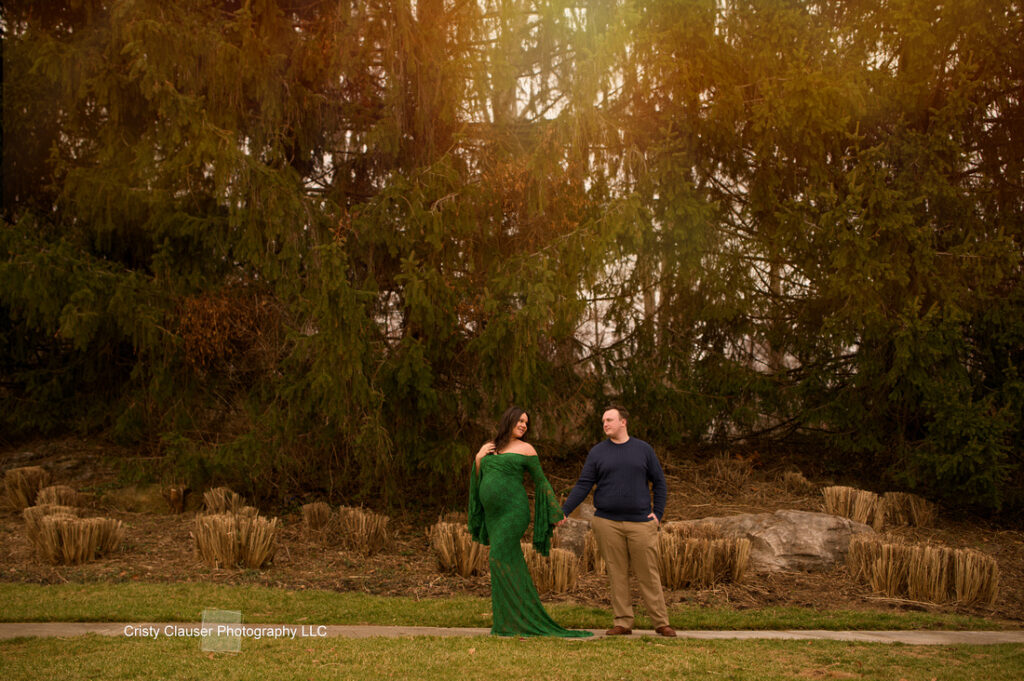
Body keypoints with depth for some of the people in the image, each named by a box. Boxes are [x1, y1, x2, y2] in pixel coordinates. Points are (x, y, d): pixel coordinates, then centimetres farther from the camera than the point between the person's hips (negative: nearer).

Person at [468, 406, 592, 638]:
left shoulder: (525, 449, 2)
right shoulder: (488, 448, 16)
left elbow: (541, 481, 4)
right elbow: (477, 481, 19)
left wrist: (556, 513, 2)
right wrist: (477, 460, 2)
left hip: (513, 510, -5)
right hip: (493, 514, 5)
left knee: (500, 558, -14)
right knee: (511, 565, 6)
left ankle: (511, 621, -9)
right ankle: (516, 620, 10)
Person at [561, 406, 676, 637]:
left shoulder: (643, 449, 7)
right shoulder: (598, 452, 7)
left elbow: (659, 483, 11)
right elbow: (583, 486, 4)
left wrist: (658, 514, 1)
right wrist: (563, 512, -6)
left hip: (641, 522, -1)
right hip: (607, 523, 1)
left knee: (648, 574, 0)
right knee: (617, 574, 3)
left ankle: (661, 623, 8)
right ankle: (622, 622, 10)